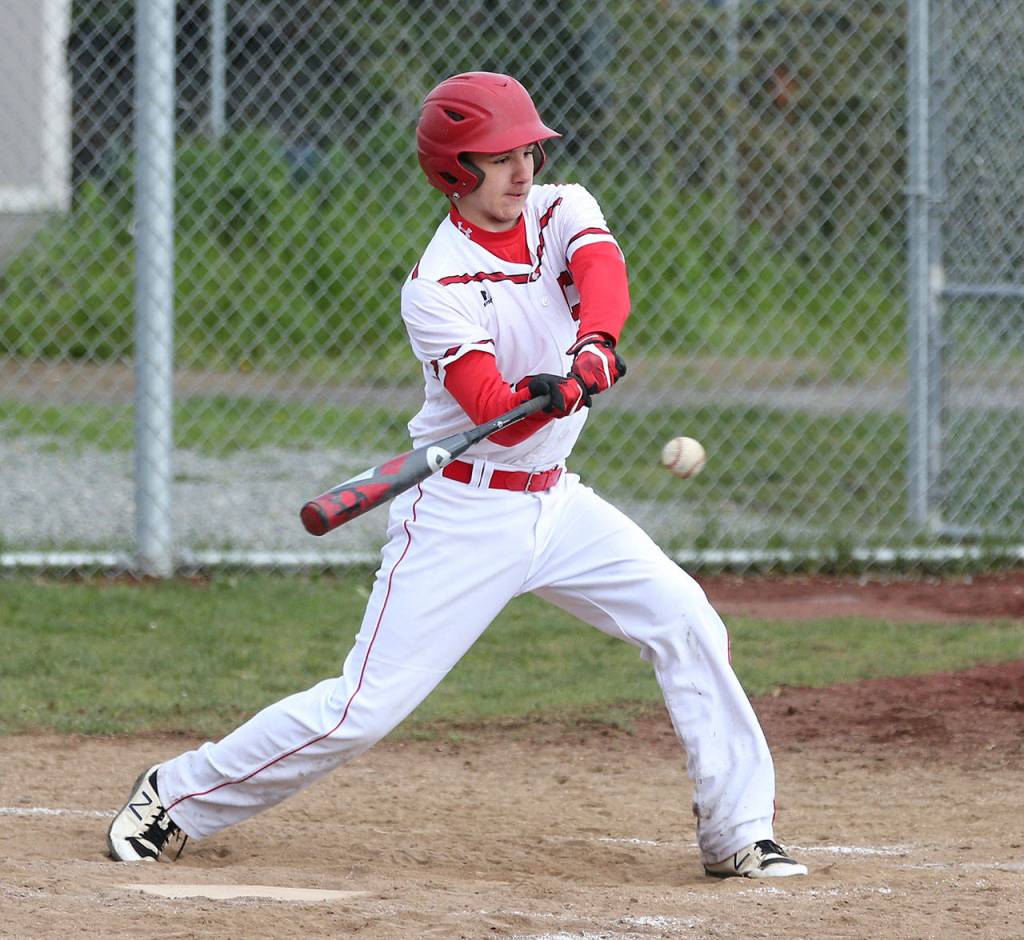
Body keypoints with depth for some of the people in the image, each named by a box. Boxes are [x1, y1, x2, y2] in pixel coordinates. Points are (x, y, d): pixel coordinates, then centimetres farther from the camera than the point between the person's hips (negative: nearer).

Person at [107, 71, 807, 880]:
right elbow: (498, 414, -27)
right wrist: (554, 394, -47)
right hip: (463, 514, -6)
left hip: (553, 500, 6)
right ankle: (176, 797, 7)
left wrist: (595, 344, -45)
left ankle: (738, 834, 3)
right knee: (364, 707, -8)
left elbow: (604, 275, -25)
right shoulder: (438, 288, -17)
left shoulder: (563, 213, -2)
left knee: (689, 625, -6)